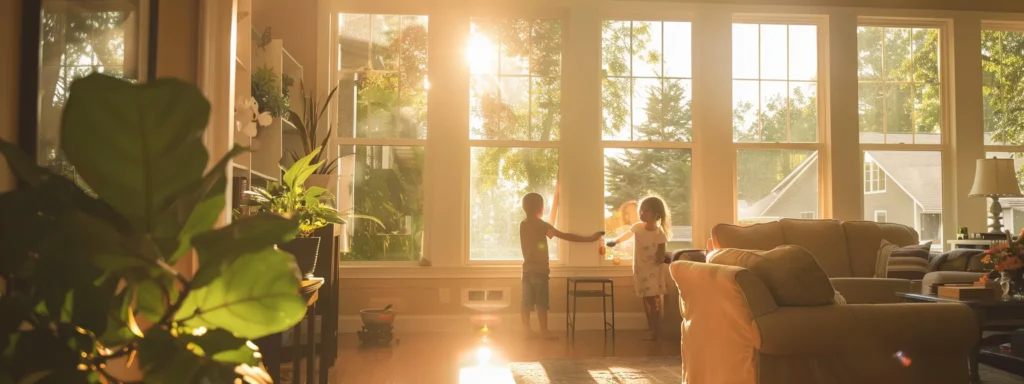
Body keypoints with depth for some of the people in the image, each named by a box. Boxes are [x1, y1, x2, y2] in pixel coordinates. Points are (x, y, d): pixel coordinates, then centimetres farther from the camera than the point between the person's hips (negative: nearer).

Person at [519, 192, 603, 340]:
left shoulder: (523, 224, 8)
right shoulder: (540, 224, -13)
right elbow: (565, 236, -17)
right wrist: (589, 238, -17)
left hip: (527, 269, 7)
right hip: (539, 270, -6)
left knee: (527, 303, 7)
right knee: (541, 304, -2)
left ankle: (528, 331, 11)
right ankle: (544, 332, 1)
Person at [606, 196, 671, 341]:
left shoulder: (659, 233, -18)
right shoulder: (637, 227, -4)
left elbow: (661, 256, -13)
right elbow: (627, 235, 18)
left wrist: (661, 258, -32)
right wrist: (614, 242, 30)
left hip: (653, 271, -5)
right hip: (640, 270, 6)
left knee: (653, 301, -2)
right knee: (647, 301, 13)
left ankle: (654, 332, 6)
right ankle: (652, 330, 24)